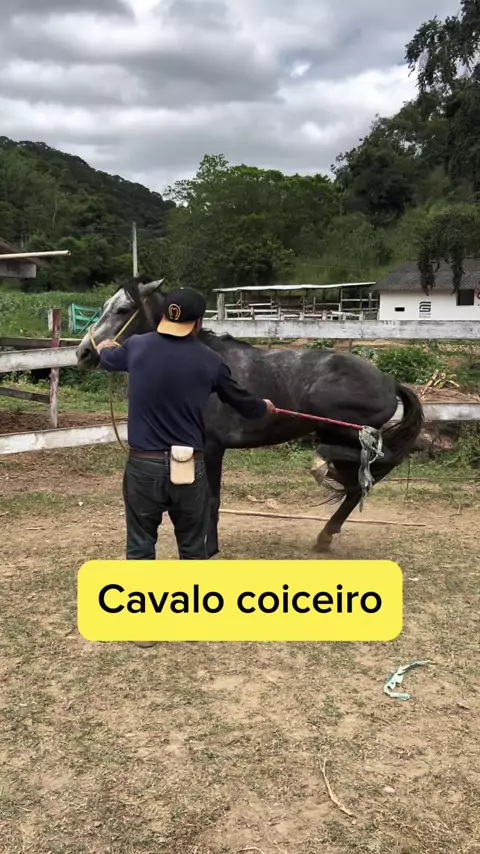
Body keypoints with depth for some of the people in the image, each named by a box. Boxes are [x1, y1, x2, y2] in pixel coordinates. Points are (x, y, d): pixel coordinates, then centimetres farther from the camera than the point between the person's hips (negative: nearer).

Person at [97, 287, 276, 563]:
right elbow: (242, 401, 11)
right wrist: (264, 408, 35)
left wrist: (105, 347, 49)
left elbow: (107, 359, 24)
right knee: (193, 549, 14)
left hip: (143, 464, 1)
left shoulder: (137, 347, 0)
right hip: (189, 467, -1)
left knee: (140, 548, 11)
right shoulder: (209, 360, -3)